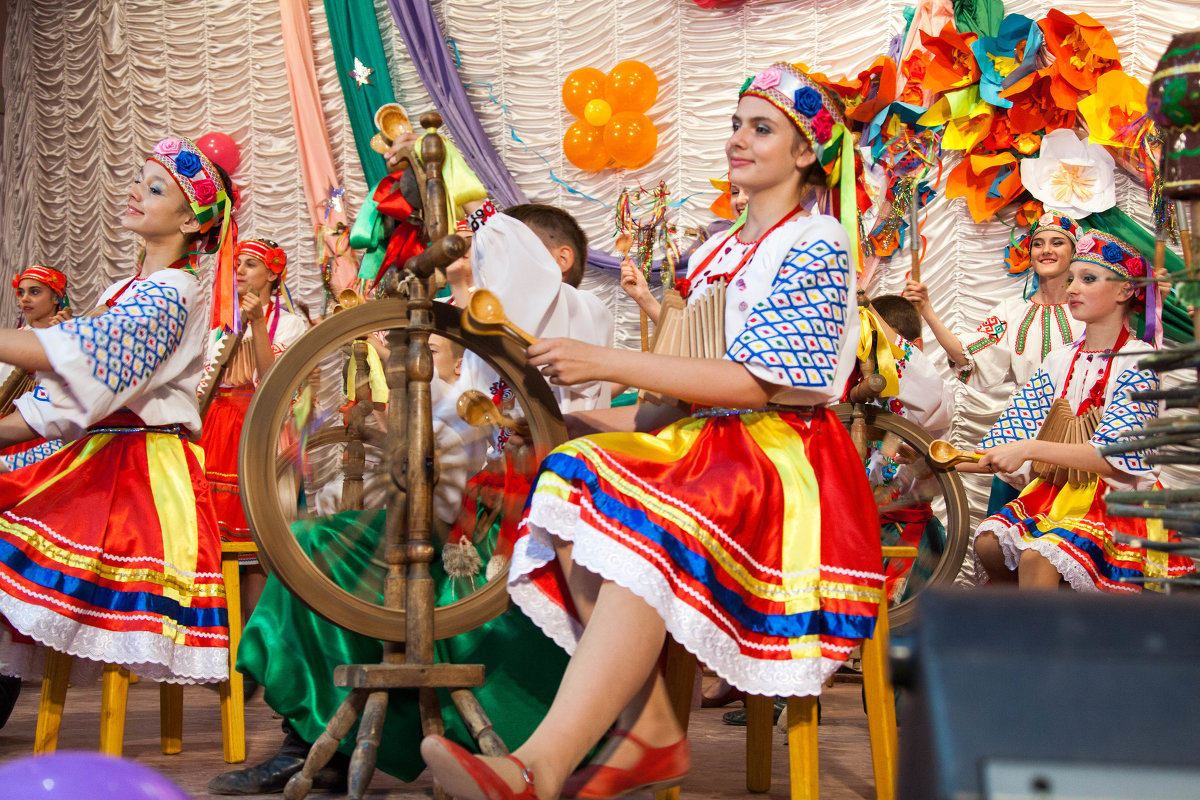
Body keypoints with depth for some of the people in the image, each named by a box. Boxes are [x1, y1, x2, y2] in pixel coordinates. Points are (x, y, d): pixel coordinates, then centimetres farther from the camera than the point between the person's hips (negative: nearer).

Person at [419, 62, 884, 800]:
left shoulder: (818, 243, -1)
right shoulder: (718, 253, 22)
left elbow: (754, 382, -14)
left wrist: (609, 363, -16)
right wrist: (590, 421, 8)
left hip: (785, 457, -7)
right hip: (705, 442, 7)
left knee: (647, 529, -35)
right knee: (580, 493, -23)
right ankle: (650, 732, -23)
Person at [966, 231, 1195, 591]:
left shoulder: (1138, 363, -6)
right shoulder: (1059, 362, 13)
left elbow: (1112, 456, -19)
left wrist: (1031, 448, -30)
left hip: (1115, 502, -6)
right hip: (1054, 493, 6)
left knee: (1037, 557, -31)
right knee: (988, 541, -22)